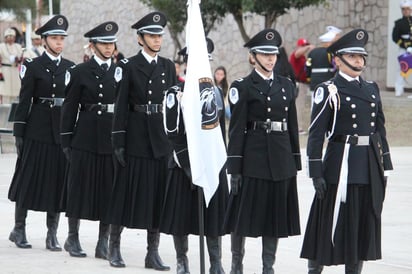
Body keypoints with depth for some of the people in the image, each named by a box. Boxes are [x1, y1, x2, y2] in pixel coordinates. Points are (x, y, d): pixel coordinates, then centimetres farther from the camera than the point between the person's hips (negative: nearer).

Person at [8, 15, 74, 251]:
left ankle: (52, 234, 8)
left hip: (63, 130, 3)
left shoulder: (71, 68, 10)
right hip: (38, 130, -3)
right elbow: (25, 101, -3)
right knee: (30, 177, 1)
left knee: (59, 179, 3)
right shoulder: (33, 66, -1)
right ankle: (19, 229, 12)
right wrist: (19, 133, -7)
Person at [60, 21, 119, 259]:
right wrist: (66, 141, -2)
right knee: (80, 187, 4)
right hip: (86, 139, -2)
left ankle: (104, 242, 9)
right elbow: (70, 108, 1)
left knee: (109, 190, 3)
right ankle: (73, 238, 14)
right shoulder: (80, 72, 1)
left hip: (114, 139, 2)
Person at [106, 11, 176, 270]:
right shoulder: (129, 66, -3)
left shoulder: (168, 66, 10)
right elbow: (121, 106, -6)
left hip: (162, 139, 4)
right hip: (135, 138, -4)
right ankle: (115, 247, 12)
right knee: (127, 190, 1)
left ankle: (153, 253, 8)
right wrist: (118, 141, -11)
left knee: (158, 193, 4)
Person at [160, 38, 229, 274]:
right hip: (184, 164, -4)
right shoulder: (176, 94, -6)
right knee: (182, 217, 3)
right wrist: (190, 168, -14)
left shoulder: (216, 92, 10)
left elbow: (221, 131, 13)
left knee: (215, 216, 4)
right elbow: (174, 135, -10)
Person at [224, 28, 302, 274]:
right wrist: (234, 168, -10)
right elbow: (237, 129, -6)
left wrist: (296, 162, 10)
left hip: (281, 159, 5)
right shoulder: (243, 87, -2)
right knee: (244, 214, 0)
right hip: (253, 158, -4)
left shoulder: (286, 85, 12)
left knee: (276, 214, 6)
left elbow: (293, 125, 14)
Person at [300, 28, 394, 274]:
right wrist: (316, 173, -12)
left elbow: (380, 130, 16)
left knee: (365, 225, 8)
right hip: (342, 165, -6)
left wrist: (384, 168, 11)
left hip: (370, 168, 6)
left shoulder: (372, 89, 13)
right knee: (332, 225, -2)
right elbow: (316, 134, -8)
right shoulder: (328, 91, -5)